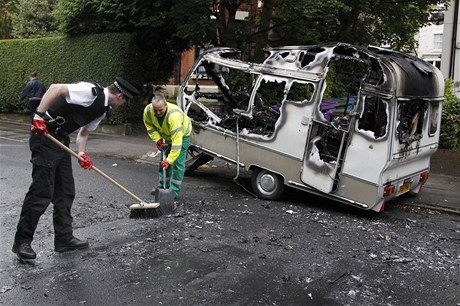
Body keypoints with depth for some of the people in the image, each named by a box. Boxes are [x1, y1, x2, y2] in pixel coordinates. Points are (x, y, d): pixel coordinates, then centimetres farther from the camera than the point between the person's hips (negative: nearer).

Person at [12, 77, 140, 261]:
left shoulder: (103, 109, 12)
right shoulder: (92, 92, -17)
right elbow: (56, 88, -25)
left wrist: (82, 153, 3)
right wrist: (39, 115, -30)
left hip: (61, 140, 10)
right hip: (45, 135, -10)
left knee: (66, 192, 11)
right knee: (42, 191, -8)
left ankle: (64, 238, 20)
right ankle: (22, 241, 4)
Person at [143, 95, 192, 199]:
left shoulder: (174, 115, -45)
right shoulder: (148, 110, -27)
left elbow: (177, 140, -45)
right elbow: (149, 125, -3)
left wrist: (169, 160, -45)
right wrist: (157, 139, -16)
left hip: (182, 134, -6)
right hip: (166, 135, 6)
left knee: (178, 162, -11)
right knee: (163, 160, 12)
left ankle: (174, 192, -4)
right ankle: (163, 186, 26)